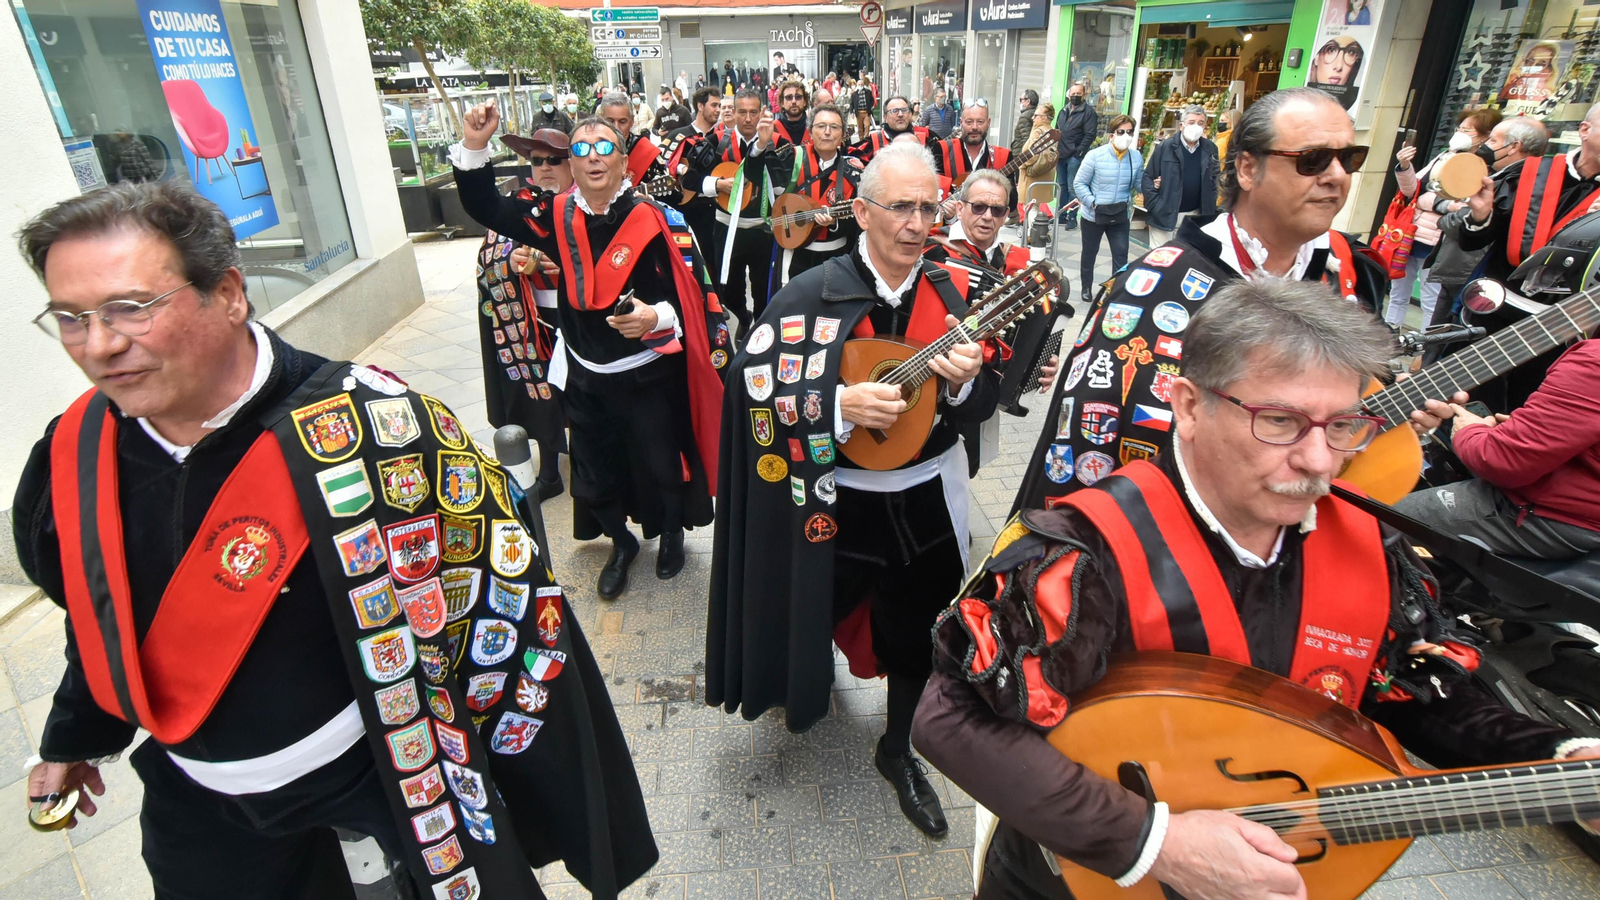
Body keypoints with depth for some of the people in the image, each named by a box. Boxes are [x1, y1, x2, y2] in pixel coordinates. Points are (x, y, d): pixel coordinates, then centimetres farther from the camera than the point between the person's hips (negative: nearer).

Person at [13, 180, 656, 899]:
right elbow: (98, 614, 10)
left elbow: (506, 588, -21)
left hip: (384, 770, -4)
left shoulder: (369, 428, -29)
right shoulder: (73, 454, -9)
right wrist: (73, 737, 24)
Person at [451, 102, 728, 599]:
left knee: (660, 465, 12)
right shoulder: (556, 216, -2)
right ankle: (621, 544, 43)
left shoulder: (656, 220, -14)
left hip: (648, 374, -3)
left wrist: (658, 317, -33)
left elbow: (695, 290, -15)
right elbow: (485, 209, 5)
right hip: (585, 376, 4)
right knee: (595, 470, 16)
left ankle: (671, 533, 43)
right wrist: (473, 149, -8)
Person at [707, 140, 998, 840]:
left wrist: (965, 382, -23)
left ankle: (899, 749, 43)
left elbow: (983, 407, 0)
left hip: (928, 501, 3)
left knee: (919, 631, 16)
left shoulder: (953, 294, -2)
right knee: (818, 612, 18)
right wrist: (840, 405, -29)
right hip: (834, 503, -2)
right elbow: (754, 390, -16)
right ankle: (804, 678, 56)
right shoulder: (811, 297, -14)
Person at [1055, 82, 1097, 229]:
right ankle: (1062, 215, 21)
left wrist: (1078, 153, -15)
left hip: (1075, 156, -7)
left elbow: (1090, 135, -11)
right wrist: (1056, 148, 7)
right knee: (1061, 186, 12)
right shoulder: (1064, 110, 15)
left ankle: (1072, 218, 2)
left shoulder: (1089, 112, -5)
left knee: (1072, 188, -5)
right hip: (1061, 155, 7)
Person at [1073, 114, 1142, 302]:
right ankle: (1087, 287, 34)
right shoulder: (1095, 155, -16)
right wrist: (1092, 203, -18)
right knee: (1090, 253, 15)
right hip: (1094, 214, -2)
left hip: (1121, 215, 2)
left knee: (1121, 254, 0)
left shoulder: (1136, 157, -6)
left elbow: (1139, 183, 4)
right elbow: (1079, 183, -11)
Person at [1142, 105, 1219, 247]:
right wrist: (1154, 206, -11)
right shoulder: (1165, 147, -6)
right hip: (1164, 214, -3)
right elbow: (1148, 176, -4)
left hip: (1194, 215, 3)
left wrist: (1211, 208, 1)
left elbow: (1215, 178, 11)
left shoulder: (1210, 149, 4)